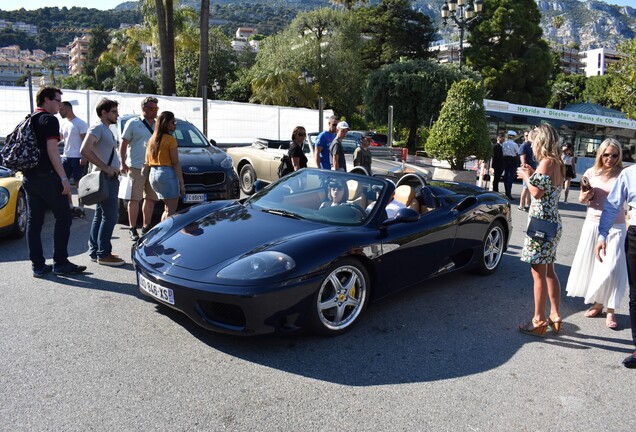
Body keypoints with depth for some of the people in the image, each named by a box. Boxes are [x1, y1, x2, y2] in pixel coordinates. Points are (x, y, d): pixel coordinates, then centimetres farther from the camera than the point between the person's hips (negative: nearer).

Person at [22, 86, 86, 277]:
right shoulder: (49, 120, -9)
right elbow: (52, 150, -17)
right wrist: (64, 178, -18)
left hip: (29, 177, 9)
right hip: (47, 177, -9)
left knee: (34, 220, 8)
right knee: (63, 218, 0)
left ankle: (38, 265, 11)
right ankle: (60, 263, 1)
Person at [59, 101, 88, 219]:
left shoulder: (80, 123, -9)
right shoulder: (63, 123, 14)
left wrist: (83, 157, -18)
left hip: (77, 158, -8)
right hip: (65, 157, 8)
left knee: (79, 184, -1)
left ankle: (80, 209, 7)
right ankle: (70, 207, 20)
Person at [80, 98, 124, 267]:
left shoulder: (107, 130, 19)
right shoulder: (97, 128, -11)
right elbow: (85, 151, -24)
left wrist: (116, 168, 14)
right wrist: (106, 168, -22)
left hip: (110, 178, 10)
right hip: (105, 178, -10)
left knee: (100, 216, 13)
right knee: (110, 216, -9)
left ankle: (95, 251, 20)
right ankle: (103, 254, -3)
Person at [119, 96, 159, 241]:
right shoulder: (133, 123, 0)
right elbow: (123, 144, -1)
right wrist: (123, 164, -9)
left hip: (153, 167, 5)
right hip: (136, 166, -5)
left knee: (150, 198, 10)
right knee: (134, 199, -3)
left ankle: (146, 227, 21)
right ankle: (132, 229, 4)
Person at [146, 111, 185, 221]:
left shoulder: (152, 139, 13)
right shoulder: (170, 139, -9)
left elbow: (147, 161, 14)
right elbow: (175, 163, -13)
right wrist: (181, 183, -12)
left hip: (153, 174, 8)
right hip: (167, 174, -8)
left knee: (167, 209, 20)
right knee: (171, 211, -3)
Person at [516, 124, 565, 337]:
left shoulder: (546, 162, -15)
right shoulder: (558, 164, 13)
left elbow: (537, 193, -20)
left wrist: (527, 176, -5)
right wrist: (532, 175, 14)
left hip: (541, 223, -10)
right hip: (553, 223, 10)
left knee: (539, 273, -3)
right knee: (549, 271, 17)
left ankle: (539, 321, 4)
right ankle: (555, 315, 25)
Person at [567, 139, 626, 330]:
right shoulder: (591, 173, 4)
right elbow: (582, 200, 12)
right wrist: (585, 196, -9)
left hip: (615, 227, -4)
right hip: (593, 223, 4)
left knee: (611, 268, -6)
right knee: (591, 265, 9)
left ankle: (610, 310, 6)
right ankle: (597, 303, 26)